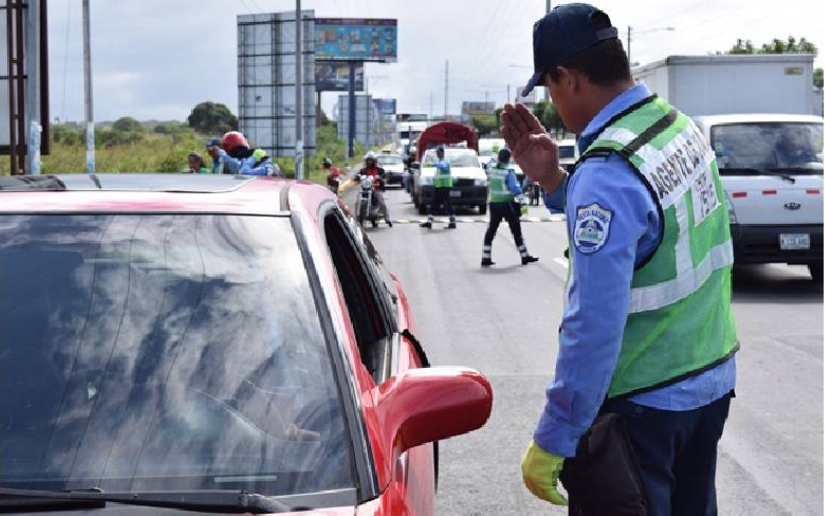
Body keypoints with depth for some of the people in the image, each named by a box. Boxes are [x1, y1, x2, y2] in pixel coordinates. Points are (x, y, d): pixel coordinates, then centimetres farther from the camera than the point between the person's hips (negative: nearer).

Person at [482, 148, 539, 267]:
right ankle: (525, 256, 9)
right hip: (507, 204, -5)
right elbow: (515, 187, -18)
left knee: (491, 229, 9)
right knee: (516, 229, 3)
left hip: (493, 203, 5)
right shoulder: (509, 172, -14)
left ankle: (486, 258, 6)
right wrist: (521, 199, -17)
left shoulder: (491, 169, 1)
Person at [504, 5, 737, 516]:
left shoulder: (608, 173, -26)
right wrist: (553, 179, 5)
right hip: (714, 378, 8)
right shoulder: (683, 126, 0)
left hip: (643, 403, -8)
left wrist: (552, 441, -22)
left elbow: (594, 326, -28)